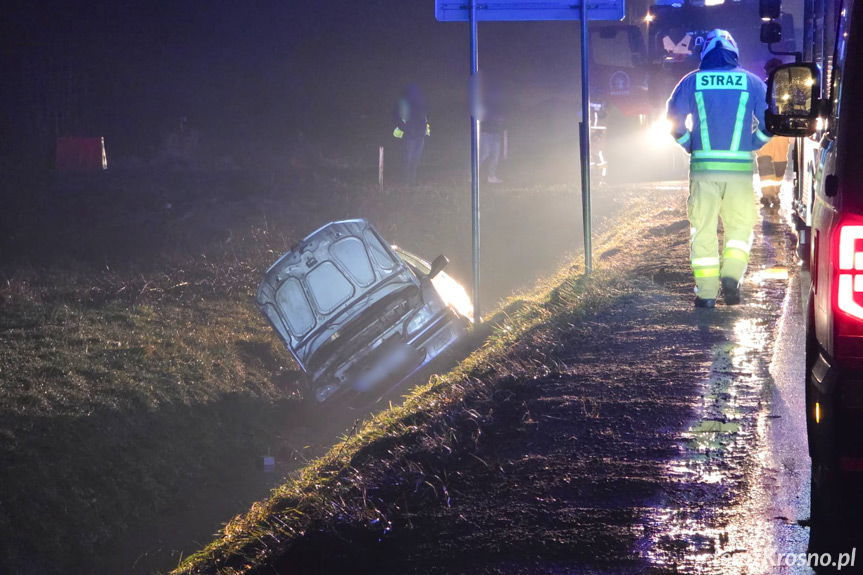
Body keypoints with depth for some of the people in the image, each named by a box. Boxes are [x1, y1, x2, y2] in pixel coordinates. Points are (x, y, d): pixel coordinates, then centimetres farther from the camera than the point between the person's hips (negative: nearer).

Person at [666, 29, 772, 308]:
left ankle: (706, 292, 2)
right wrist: (750, 146, 14)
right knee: (740, 226, 12)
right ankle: (731, 275, -9)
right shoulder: (752, 82, 6)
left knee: (703, 229, 5)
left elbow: (674, 120, 2)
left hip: (703, 166, 0)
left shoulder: (691, 82, 5)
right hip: (741, 167, 0)